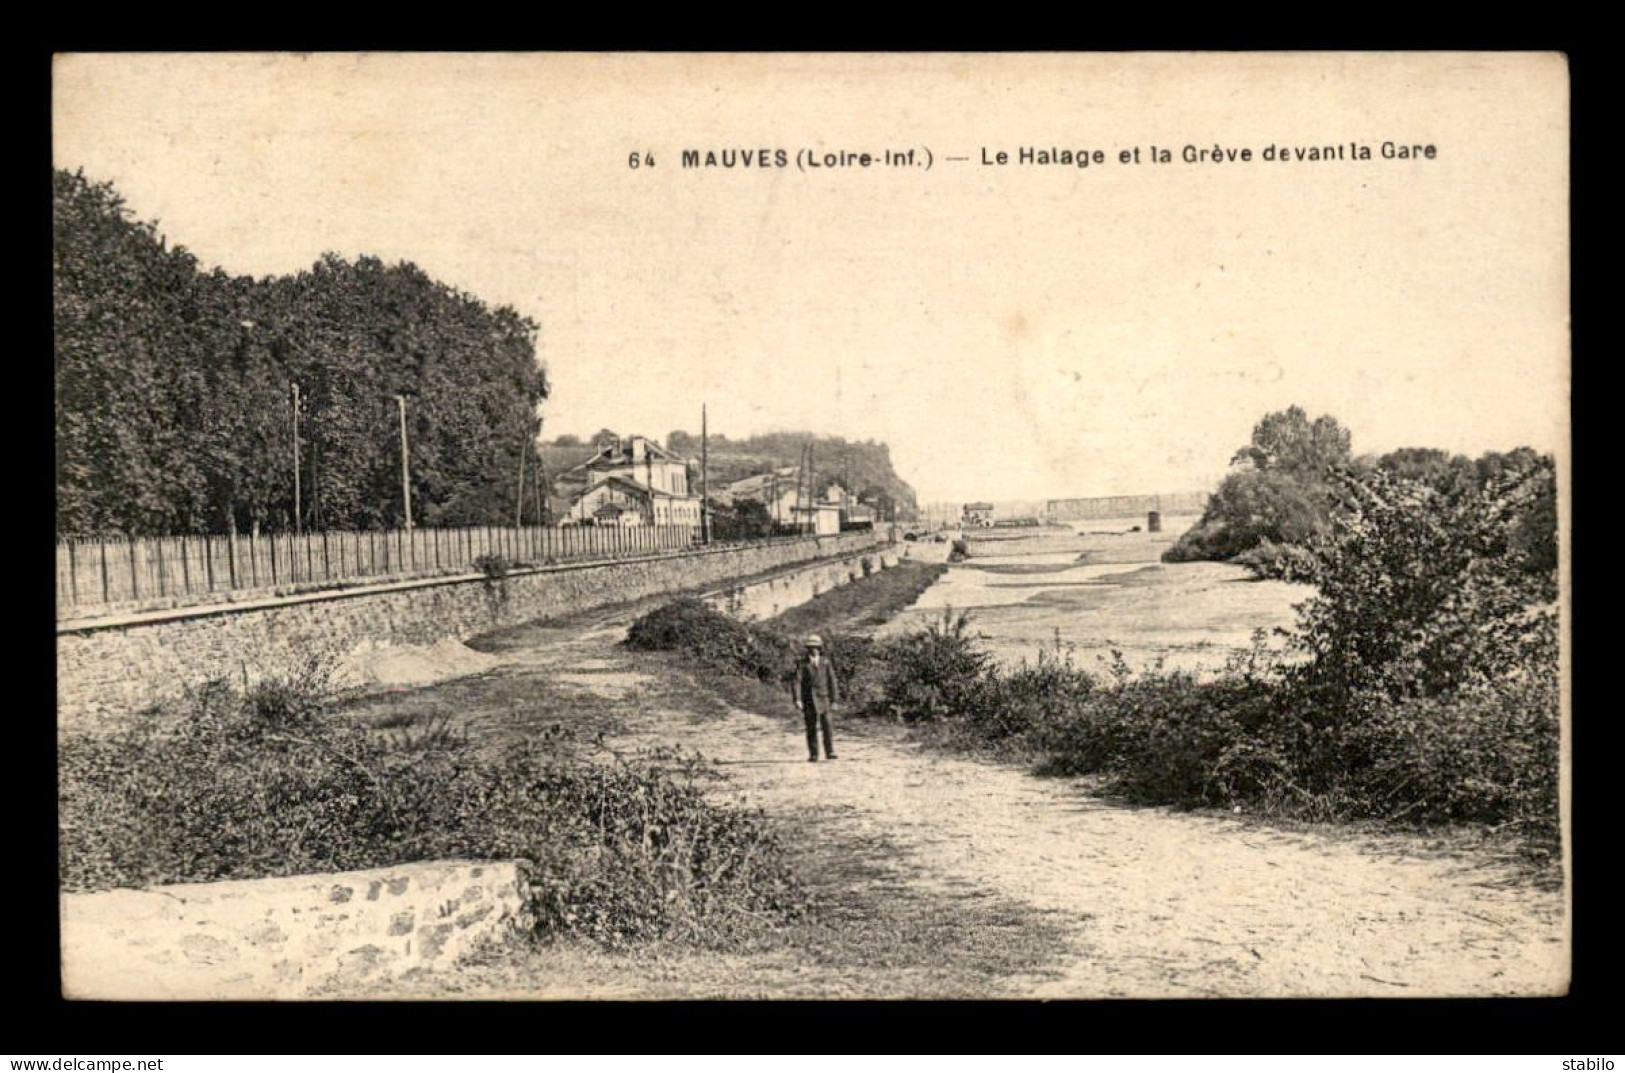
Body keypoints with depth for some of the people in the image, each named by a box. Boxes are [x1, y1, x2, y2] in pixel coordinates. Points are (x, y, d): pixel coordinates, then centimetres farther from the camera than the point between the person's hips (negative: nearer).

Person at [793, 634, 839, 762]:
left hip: (823, 698, 0)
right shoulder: (802, 663, 0)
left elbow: (832, 681, 6)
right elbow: (798, 682, -5)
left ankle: (829, 752, -6)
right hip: (808, 699, 0)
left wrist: (835, 699, 1)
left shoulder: (825, 662, 4)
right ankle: (813, 755, 7)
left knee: (826, 725, -9)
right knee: (811, 728, 1)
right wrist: (798, 700, -14)